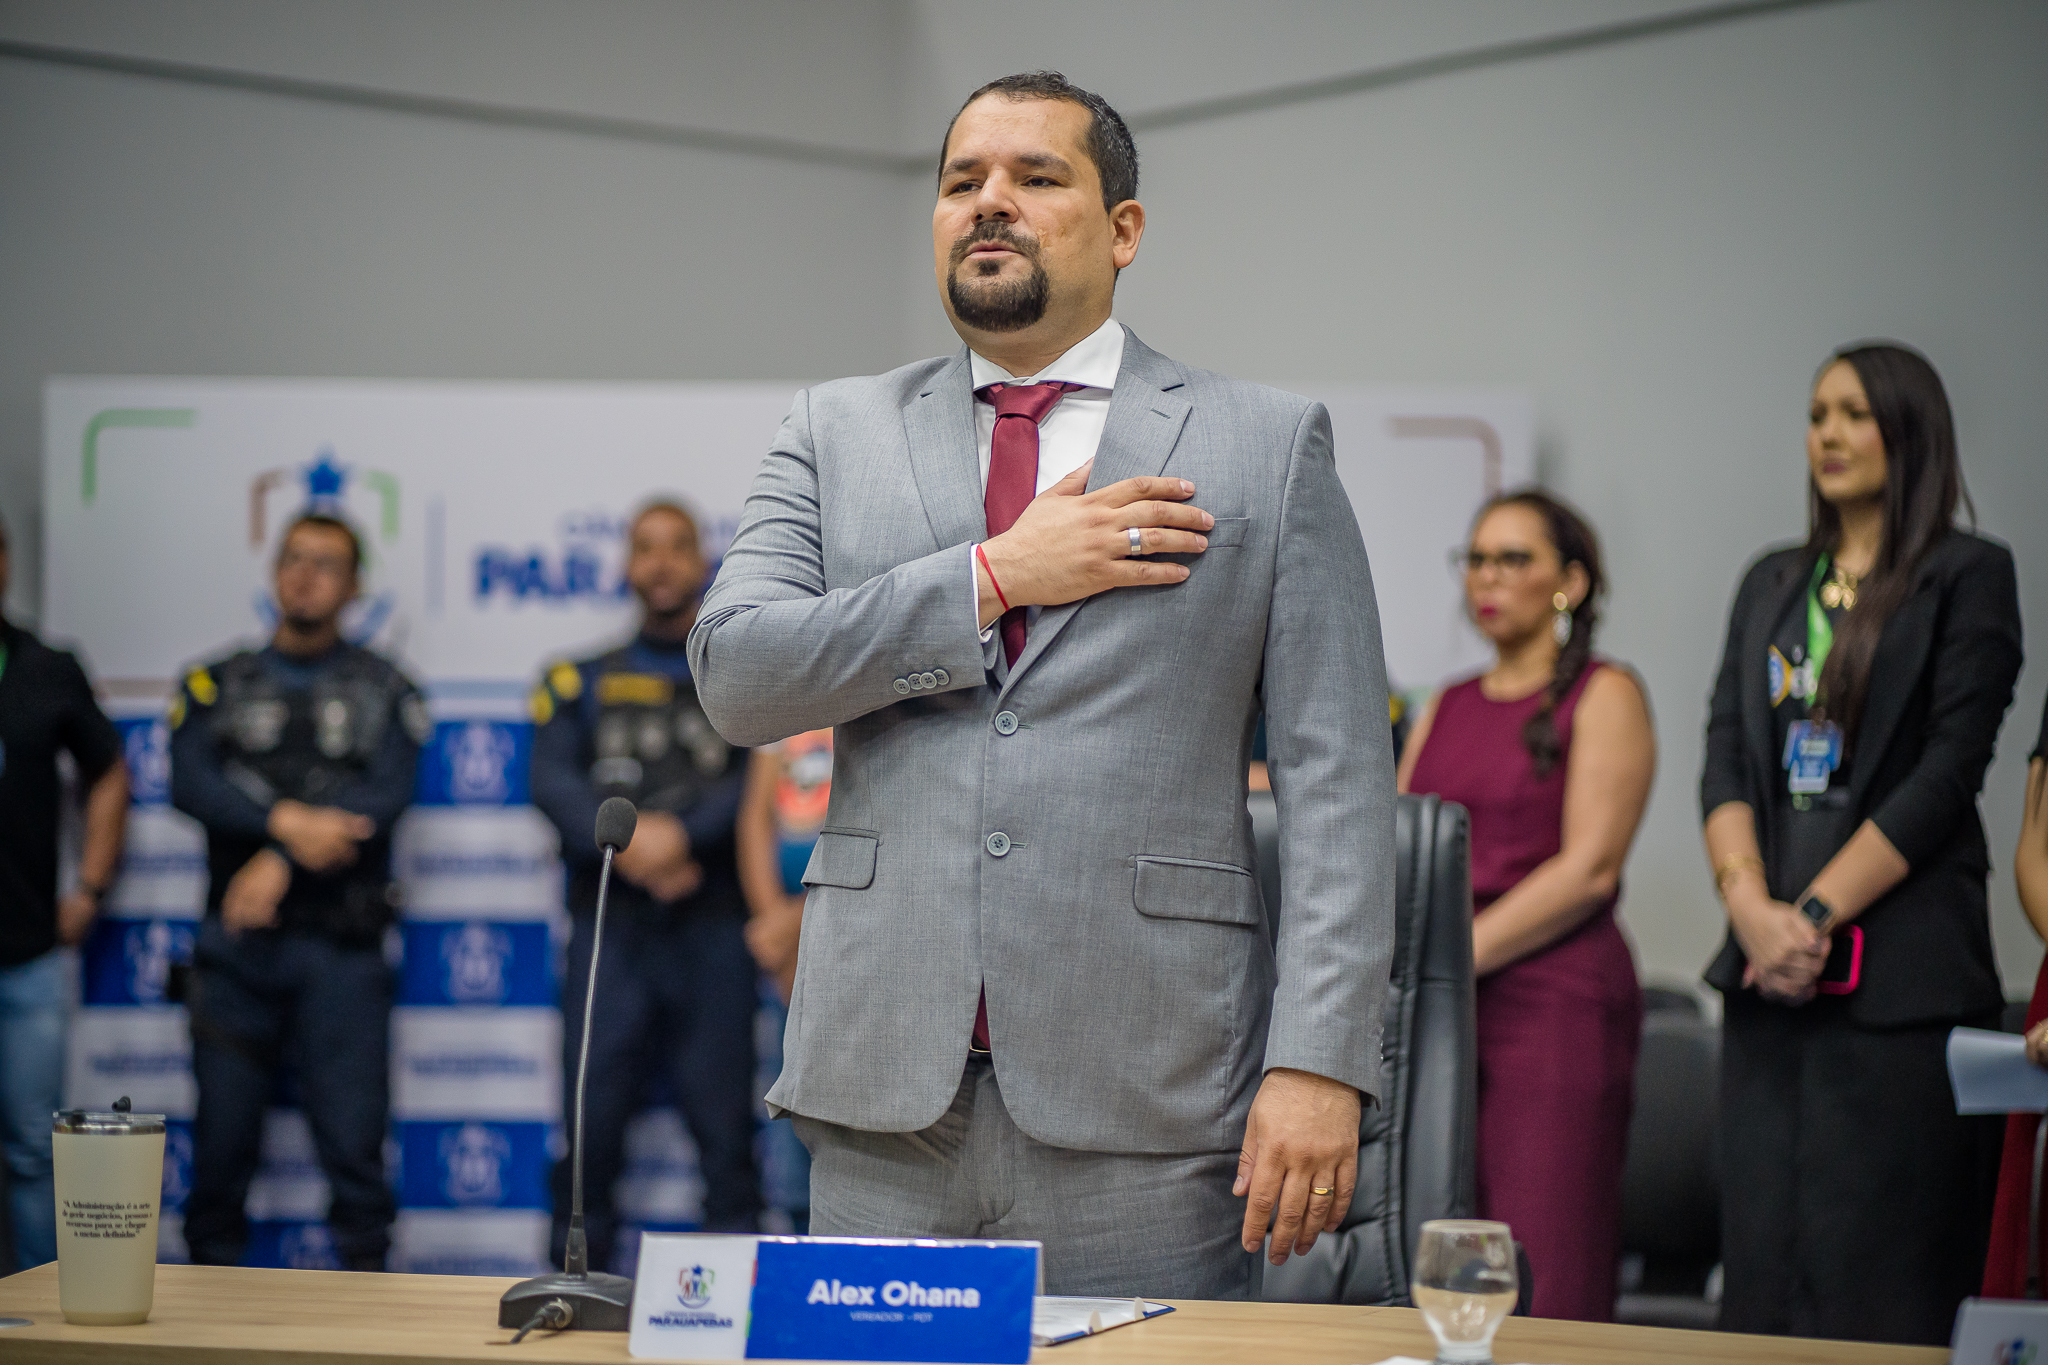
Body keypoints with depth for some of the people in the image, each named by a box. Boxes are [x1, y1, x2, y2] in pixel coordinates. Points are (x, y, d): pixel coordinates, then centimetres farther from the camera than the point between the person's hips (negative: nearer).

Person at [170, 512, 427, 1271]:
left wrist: (281, 860, -15)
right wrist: (289, 820, -18)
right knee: (223, 1131, 3)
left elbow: (386, 797, -5)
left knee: (353, 1135, -6)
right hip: (236, 944, 1)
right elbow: (190, 783, -3)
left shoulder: (383, 691, 10)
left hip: (342, 945, -1)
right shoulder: (217, 686, 14)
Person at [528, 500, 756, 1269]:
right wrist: (622, 841, -15)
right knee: (592, 1123, -3)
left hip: (710, 924, -1)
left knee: (724, 1122, -4)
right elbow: (551, 780, 3)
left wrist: (681, 833, -15)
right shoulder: (582, 683, 16)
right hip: (608, 924, 1)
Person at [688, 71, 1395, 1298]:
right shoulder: (839, 434, 14)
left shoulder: (1268, 447, 6)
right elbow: (736, 674, 0)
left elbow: (1337, 780, 0)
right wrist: (995, 576, -7)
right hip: (884, 1102, 2)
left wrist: (1320, 1061, -11)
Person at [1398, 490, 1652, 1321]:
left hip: (1554, 999, -6)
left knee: (1541, 1283, -10)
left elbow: (1589, 869, -9)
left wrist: (1455, 955, -13)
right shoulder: (1444, 710, 20)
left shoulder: (1605, 697, 2)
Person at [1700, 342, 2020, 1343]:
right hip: (1769, 968, 6)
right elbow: (1726, 757, 9)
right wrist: (1752, 905, -8)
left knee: (1876, 1276, -7)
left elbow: (1947, 774, -8)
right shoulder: (1771, 584, 18)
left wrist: (1818, 911, -14)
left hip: (1900, 970, -5)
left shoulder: (1967, 575, 0)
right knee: (1762, 1259, 4)